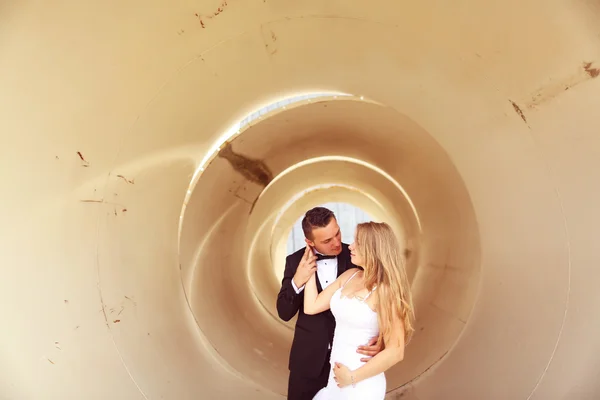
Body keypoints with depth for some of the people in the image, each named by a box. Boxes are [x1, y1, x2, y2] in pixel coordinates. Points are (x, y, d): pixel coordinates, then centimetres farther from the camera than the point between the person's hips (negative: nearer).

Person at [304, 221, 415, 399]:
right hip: (335, 375, 7)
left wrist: (352, 377, -12)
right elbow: (311, 307, 4)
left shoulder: (385, 291, -17)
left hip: (361, 384, -7)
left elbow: (395, 352, -19)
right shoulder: (349, 275, 3)